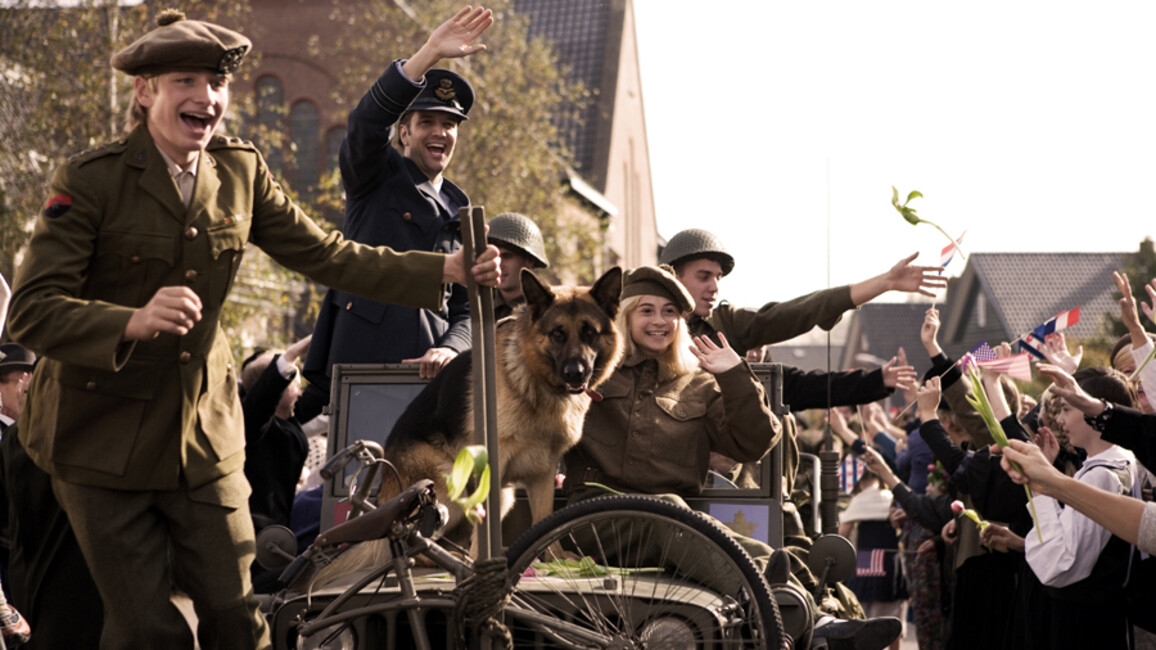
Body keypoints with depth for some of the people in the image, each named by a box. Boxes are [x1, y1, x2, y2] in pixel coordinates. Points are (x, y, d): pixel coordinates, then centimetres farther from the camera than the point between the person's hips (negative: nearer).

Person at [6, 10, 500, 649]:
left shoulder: (241, 171, 1)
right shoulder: (90, 180, -15)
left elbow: (325, 255, 3)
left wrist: (449, 269, -7)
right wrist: (134, 322, -38)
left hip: (202, 431, 4)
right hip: (103, 435, -4)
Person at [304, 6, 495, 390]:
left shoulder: (463, 214, 21)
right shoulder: (376, 177, 11)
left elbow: (468, 308, 16)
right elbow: (367, 121, -10)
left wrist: (451, 350, -8)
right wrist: (430, 53, -21)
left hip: (430, 373, 3)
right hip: (359, 363, -3)